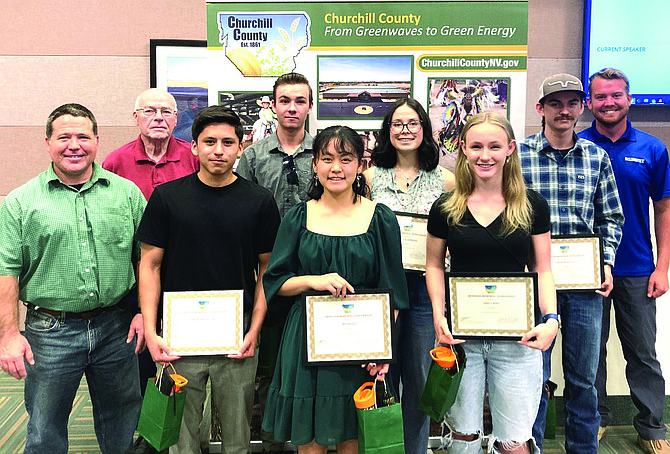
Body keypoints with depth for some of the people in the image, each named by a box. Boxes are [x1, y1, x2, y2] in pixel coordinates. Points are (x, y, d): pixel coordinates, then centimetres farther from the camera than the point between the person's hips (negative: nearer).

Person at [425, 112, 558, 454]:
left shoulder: (533, 206, 1)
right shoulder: (445, 208, 0)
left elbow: (542, 269, 6)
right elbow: (434, 265, 9)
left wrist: (551, 318, -9)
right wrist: (439, 315, -6)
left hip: (516, 338, 0)